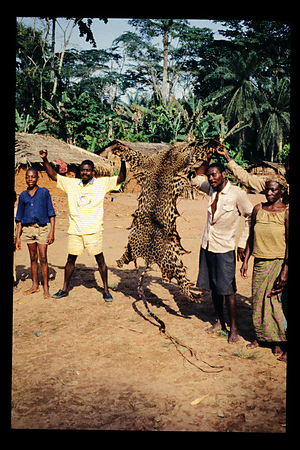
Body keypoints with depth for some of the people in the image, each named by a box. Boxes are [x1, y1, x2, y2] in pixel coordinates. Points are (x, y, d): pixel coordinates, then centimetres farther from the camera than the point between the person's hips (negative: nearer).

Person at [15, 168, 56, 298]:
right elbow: (19, 218, 14)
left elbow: (51, 213, 0)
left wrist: (52, 232, -8)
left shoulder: (44, 192, 1)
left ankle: (46, 288, 2)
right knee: (33, 258, 11)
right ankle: (35, 285, 22)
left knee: (43, 258, -6)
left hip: (42, 228, -3)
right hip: (28, 229, 3)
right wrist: (17, 237, 10)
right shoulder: (23, 195, 10)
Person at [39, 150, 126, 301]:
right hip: (74, 230, 3)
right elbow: (53, 175, 16)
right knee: (71, 258, 11)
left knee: (100, 258, 2)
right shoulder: (71, 183, 10)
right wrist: (45, 159, 6)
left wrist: (122, 162, -18)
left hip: (93, 230, -3)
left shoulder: (102, 183, 2)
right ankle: (64, 289, 24)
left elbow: (121, 178, -4)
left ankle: (106, 290, 13)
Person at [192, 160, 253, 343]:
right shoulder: (211, 189, 4)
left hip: (224, 248, -6)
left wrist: (243, 243, -7)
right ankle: (220, 321, 29)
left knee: (227, 289, -2)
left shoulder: (237, 193, -13)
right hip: (207, 245, 6)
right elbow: (197, 179, 23)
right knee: (214, 287, 14)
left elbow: (251, 217, -6)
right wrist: (206, 161, 9)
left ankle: (233, 328, 11)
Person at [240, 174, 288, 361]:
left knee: (275, 301, -2)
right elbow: (251, 237, 10)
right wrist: (245, 261, 8)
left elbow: (289, 243, -10)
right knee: (258, 300, 11)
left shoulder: (286, 212, -9)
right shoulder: (258, 209, 4)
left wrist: (285, 270, -15)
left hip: (278, 262, -4)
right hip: (260, 262, 5)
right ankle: (260, 336, 27)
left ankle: (279, 342, 13)